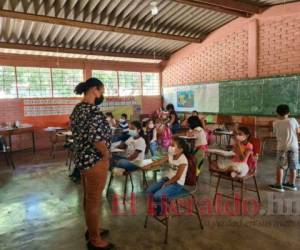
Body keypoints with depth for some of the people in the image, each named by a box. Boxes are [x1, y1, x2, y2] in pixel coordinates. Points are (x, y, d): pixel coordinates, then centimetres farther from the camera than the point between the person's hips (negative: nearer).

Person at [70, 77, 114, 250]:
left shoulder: (77, 109, 8)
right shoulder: (93, 110, -23)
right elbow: (97, 138, -31)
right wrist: (106, 155, -14)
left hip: (82, 158, 10)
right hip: (94, 161, -10)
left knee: (88, 198, 22)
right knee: (94, 201, 5)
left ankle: (91, 230, 41)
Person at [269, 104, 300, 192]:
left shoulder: (276, 123, -3)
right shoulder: (293, 120, -1)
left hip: (282, 147, -2)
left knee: (280, 167, 4)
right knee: (293, 167, 13)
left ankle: (278, 185, 6)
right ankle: (292, 184, 25)